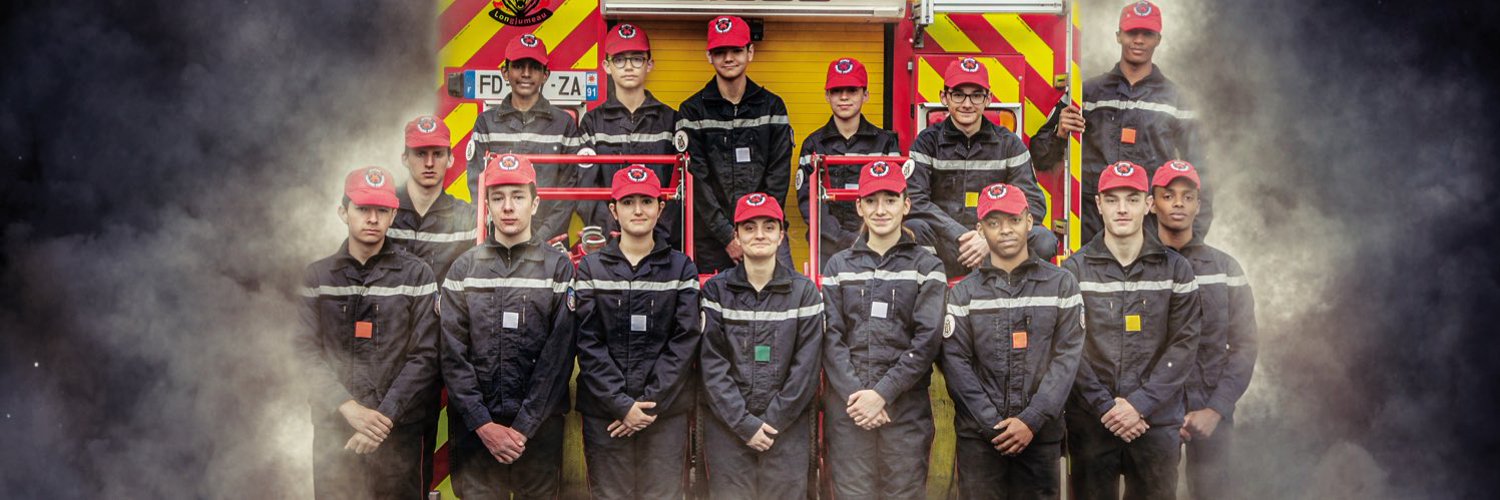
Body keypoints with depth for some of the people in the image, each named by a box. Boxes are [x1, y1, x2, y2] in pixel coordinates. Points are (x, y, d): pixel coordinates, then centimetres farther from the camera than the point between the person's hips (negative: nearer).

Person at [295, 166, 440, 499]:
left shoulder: (416, 275, 1)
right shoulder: (317, 277, 7)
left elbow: (424, 356, -4)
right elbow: (307, 352, 0)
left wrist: (384, 417, -12)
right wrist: (349, 407, -13)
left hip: (399, 431, -1)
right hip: (332, 429, 1)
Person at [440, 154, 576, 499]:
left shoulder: (559, 267, 0)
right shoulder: (464, 269, 6)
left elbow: (559, 354, -5)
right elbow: (453, 355, 1)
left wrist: (524, 427, -11)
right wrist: (483, 424, -9)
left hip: (540, 427, -1)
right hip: (473, 428, 1)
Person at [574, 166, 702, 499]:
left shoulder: (682, 268, 6)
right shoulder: (591, 268, 6)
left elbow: (684, 341, -2)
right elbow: (588, 343, -2)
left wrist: (651, 402, -11)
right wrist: (621, 403, -12)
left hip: (667, 412, 0)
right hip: (604, 412, 0)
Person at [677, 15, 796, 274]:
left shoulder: (772, 107, 9)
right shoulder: (693, 111, 4)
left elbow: (779, 175, 4)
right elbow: (697, 181, -3)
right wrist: (727, 235, -11)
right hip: (713, 239, -1)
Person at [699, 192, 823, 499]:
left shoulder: (804, 291, 2)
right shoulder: (716, 290, 2)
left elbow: (806, 367, -2)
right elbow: (712, 364, -4)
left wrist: (773, 421, -9)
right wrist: (744, 423, -11)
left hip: (788, 428, 0)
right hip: (727, 426, 0)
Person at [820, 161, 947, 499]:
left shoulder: (926, 266, 5)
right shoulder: (840, 266, 11)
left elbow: (927, 340, -5)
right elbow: (831, 337, 2)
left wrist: (883, 393, -13)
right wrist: (855, 393, -11)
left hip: (907, 407, -1)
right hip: (847, 407, 1)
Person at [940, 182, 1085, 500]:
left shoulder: (1062, 284, 4)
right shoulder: (963, 293, 5)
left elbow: (1067, 356, -3)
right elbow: (956, 363, -2)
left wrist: (1031, 420, -12)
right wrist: (993, 424, -11)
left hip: (1041, 433, 0)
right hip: (978, 434, 0)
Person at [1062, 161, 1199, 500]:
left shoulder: (1176, 269, 5)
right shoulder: (1074, 270, 2)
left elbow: (1184, 344, -1)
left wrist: (1140, 404, -10)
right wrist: (1104, 406, -12)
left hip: (1157, 421, 1)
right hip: (1090, 421, 0)